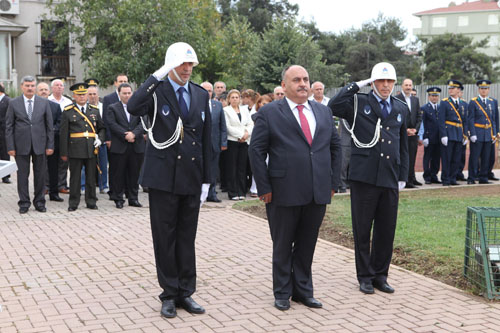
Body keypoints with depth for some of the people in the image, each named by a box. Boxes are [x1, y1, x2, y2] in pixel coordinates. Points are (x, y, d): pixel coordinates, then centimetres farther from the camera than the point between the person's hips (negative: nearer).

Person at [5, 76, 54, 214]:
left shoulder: (44, 103, 5)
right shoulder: (13, 103, 2)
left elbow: (49, 125, 6)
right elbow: (8, 126, 2)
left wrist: (50, 145, -1)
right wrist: (10, 147, -5)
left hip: (39, 144, 1)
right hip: (21, 145, -1)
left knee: (40, 175, 6)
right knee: (22, 175, 4)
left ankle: (39, 202, 17)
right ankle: (24, 203, 14)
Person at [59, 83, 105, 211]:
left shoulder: (94, 110, 11)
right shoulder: (68, 111, 1)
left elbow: (102, 128, 21)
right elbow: (63, 133, 0)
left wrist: (100, 139, 0)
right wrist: (64, 152, -4)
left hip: (92, 149, 3)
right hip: (75, 150, -3)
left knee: (91, 176, 8)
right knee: (75, 177, 3)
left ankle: (91, 202, 18)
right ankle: (73, 203, 11)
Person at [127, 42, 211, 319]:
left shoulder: (201, 95, 9)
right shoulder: (157, 91, -4)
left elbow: (206, 140, 10)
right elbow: (133, 108, -27)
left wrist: (206, 179, 7)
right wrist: (158, 76, -26)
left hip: (191, 178, 4)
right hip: (163, 177, -3)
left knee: (187, 238, 11)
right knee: (165, 238, 5)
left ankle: (185, 293, 21)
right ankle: (169, 294, 17)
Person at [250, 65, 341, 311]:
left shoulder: (323, 112, 12)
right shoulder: (269, 113, -3)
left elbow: (335, 147, 17)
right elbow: (256, 151, -4)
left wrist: (333, 182, 9)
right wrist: (264, 188, -8)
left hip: (318, 194, 4)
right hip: (284, 194, -4)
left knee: (307, 245, 13)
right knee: (283, 246, 8)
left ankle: (303, 291, 26)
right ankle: (282, 293, 22)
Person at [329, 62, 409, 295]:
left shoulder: (401, 109, 14)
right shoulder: (359, 103, 1)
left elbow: (403, 146, 18)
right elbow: (334, 107, -19)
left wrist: (403, 177, 13)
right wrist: (357, 85, -10)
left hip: (390, 179, 4)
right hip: (364, 178, -4)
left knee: (386, 231, 9)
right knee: (362, 230, 5)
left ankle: (380, 275, 23)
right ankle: (365, 277, 18)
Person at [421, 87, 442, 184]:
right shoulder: (424, 109, -1)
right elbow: (423, 124, -5)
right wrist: (424, 137, -11)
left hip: (439, 138, 4)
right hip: (429, 138, -4)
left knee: (437, 158, 8)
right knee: (427, 158, 2)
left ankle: (434, 176, 15)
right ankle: (427, 177, 7)